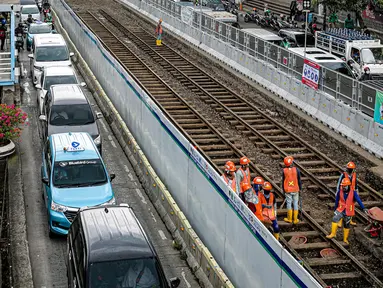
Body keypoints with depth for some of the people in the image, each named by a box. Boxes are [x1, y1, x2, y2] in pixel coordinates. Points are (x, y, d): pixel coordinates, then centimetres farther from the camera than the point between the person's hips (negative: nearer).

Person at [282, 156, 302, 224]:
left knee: (289, 203, 9)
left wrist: (283, 190, 11)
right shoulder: (296, 170, -10)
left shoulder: (284, 171, -9)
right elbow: (299, 180, -3)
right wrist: (300, 188, 11)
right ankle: (295, 219, 12)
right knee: (295, 204, 8)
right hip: (295, 190, 0)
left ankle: (289, 219, 16)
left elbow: (283, 181, -1)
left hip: (287, 190, 0)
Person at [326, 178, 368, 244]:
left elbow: (359, 200, -21)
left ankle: (345, 239, 27)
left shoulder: (353, 193, -13)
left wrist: (363, 208, -32)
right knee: (335, 219, -24)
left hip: (348, 212, 0)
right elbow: (336, 201, 4)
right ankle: (333, 234, -13)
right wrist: (335, 210, 12)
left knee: (346, 225, 12)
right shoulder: (340, 192, -8)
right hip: (340, 210, 0)